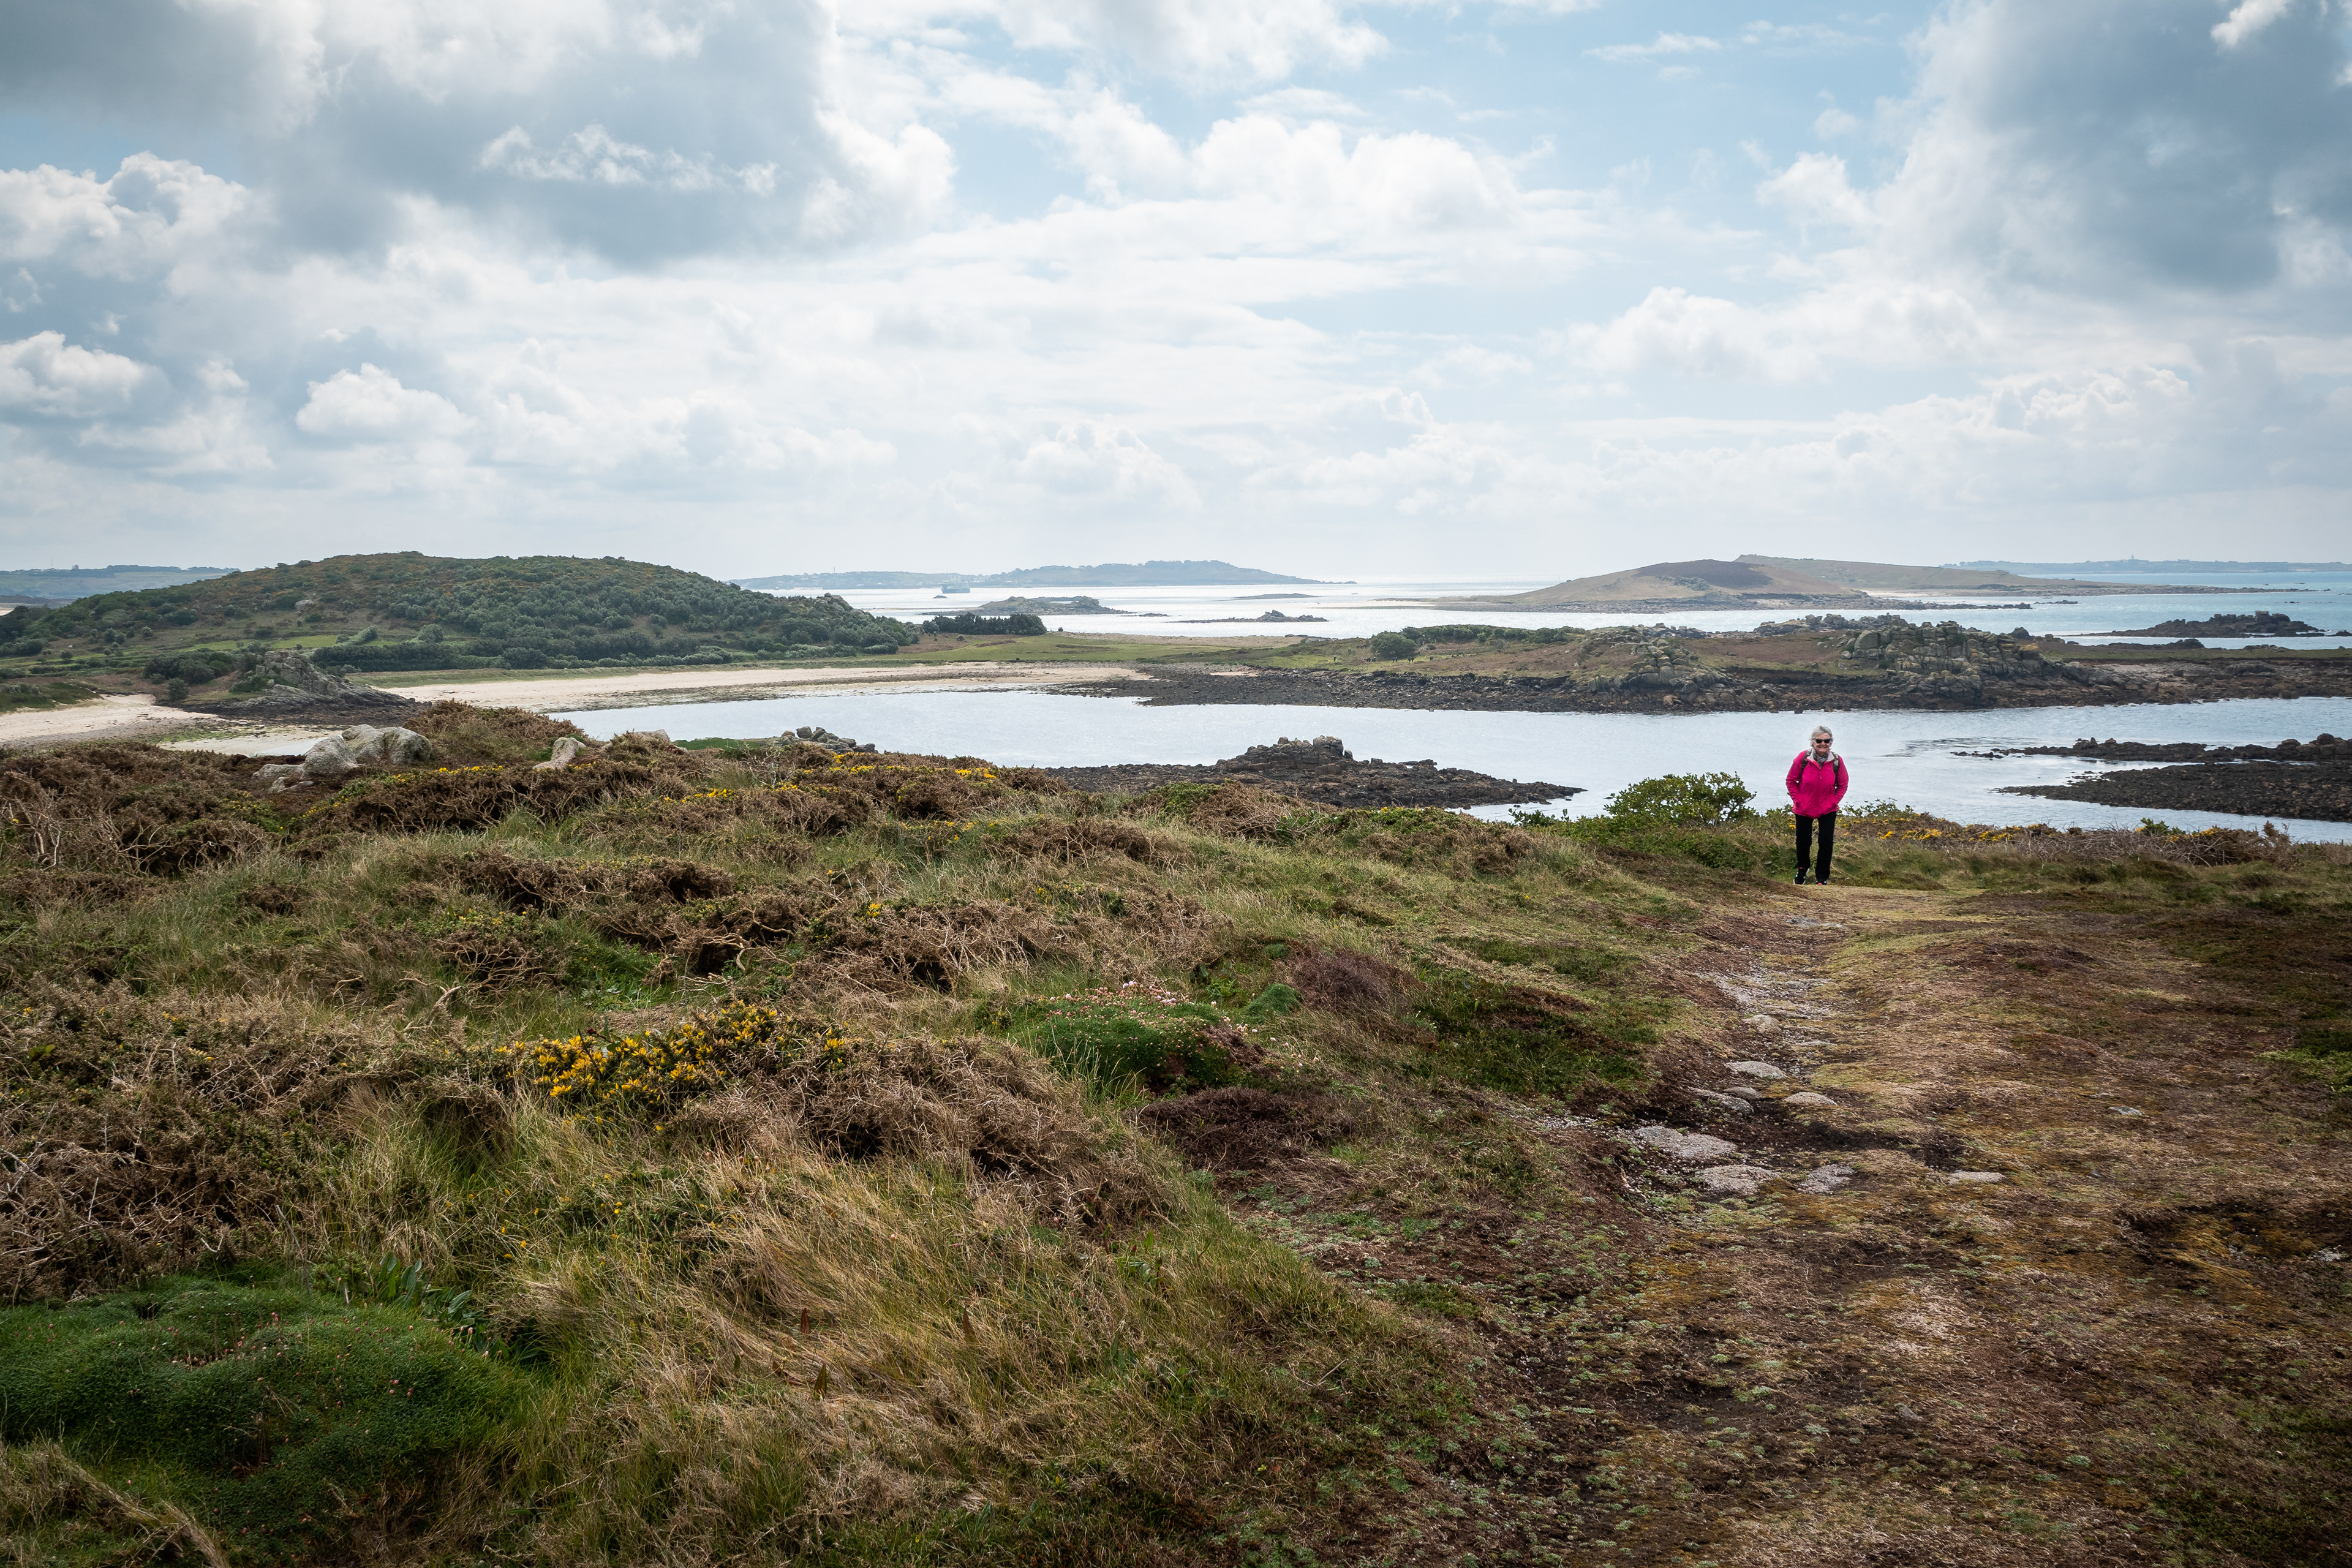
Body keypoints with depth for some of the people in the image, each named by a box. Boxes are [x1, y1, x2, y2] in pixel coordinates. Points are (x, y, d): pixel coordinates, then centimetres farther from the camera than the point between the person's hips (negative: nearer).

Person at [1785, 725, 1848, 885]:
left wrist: (1833, 802, -7)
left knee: (1827, 842, -2)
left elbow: (1842, 785, 2)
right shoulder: (1803, 758, -16)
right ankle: (1801, 870, 37)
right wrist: (1798, 801, -8)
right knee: (1803, 842, 10)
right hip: (1804, 810, 0)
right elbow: (1791, 781, -4)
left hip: (1828, 810, 0)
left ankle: (1822, 877, 14)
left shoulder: (1837, 761, -12)